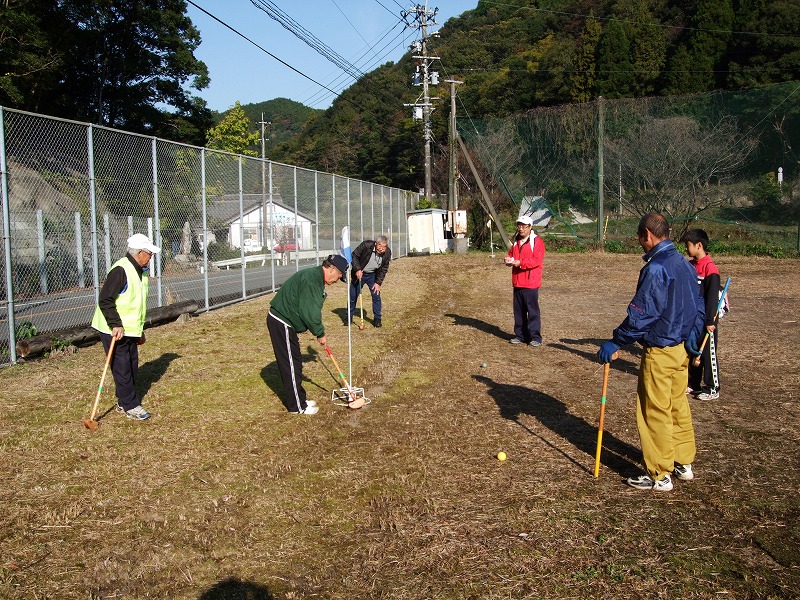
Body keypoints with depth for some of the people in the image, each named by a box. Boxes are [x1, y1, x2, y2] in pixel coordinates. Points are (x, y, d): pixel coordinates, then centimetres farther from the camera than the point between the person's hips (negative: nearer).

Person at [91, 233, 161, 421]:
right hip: (114, 330, -9)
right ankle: (131, 406, 4)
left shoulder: (141, 271, 11)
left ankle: (123, 403, 25)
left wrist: (140, 330, 22)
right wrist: (116, 325, -25)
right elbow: (105, 300, -22)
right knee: (122, 368, -3)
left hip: (131, 330, 9)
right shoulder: (121, 270, -20)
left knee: (132, 366, 13)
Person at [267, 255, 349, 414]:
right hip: (282, 323, -11)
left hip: (283, 321, 11)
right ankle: (297, 407, 8)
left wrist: (319, 332, 10)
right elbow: (309, 312, -23)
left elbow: (311, 310, 17)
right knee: (291, 365, -2)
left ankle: (298, 399, 29)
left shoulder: (315, 277, 13)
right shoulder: (312, 279, -21)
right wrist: (320, 333, -11)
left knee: (294, 363, 18)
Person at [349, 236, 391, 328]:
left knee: (376, 295, -5)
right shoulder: (366, 245, -26)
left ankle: (377, 319, 9)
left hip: (372, 275, 2)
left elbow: (384, 269, -6)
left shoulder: (387, 253, -16)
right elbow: (354, 256, -15)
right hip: (359, 273, -2)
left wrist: (378, 282, -12)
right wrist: (357, 269, -26)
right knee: (353, 296, 3)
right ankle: (349, 317, 21)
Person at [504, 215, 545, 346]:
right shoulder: (516, 241, 16)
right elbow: (511, 254, 23)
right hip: (517, 282, 7)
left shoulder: (537, 241, -8)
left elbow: (537, 260, -17)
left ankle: (535, 337, 2)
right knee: (518, 310, 11)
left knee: (532, 310, -4)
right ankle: (520, 335, 19)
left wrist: (520, 262, -23)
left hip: (531, 283, -7)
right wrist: (509, 260, 0)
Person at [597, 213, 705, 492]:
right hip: (682, 349, 9)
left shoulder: (655, 269, -20)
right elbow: (698, 307, 13)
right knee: (678, 406, 19)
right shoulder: (685, 264, 8)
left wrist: (615, 342, -15)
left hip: (659, 351, -9)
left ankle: (660, 476, 12)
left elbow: (640, 314, -22)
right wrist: (692, 338, 18)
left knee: (655, 413, 2)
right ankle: (684, 463, 31)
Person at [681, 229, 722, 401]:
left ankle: (712, 389, 12)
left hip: (705, 320, -8)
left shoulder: (710, 268, -17)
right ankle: (693, 384, 27)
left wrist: (710, 321, -21)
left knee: (708, 354, 1)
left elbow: (713, 296, -20)